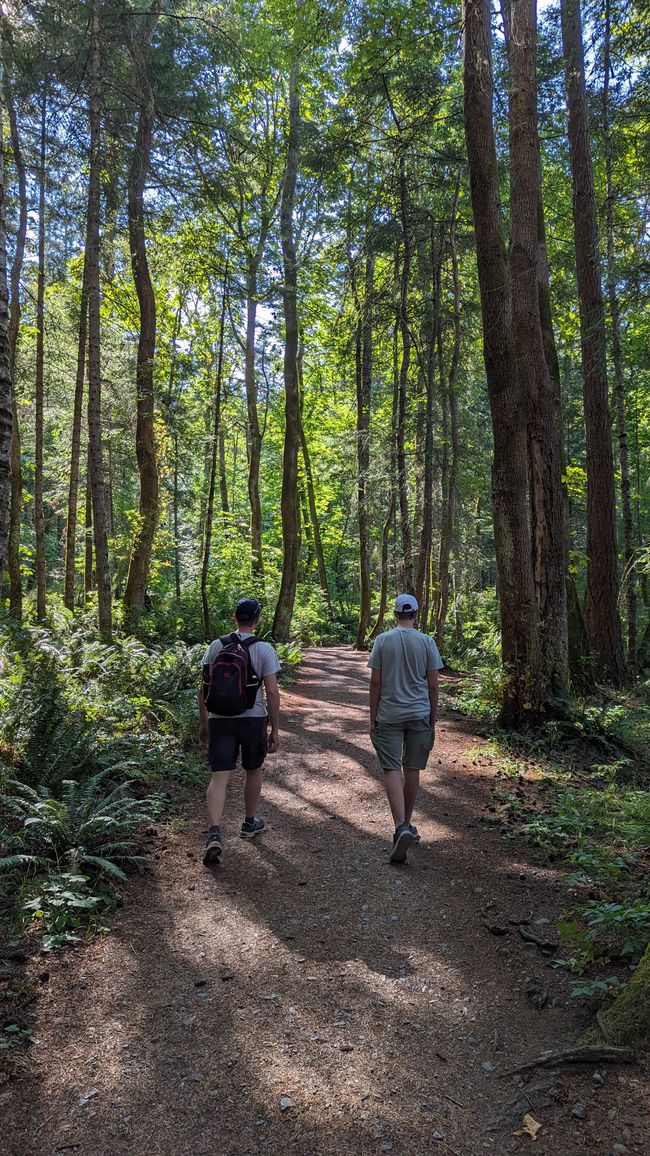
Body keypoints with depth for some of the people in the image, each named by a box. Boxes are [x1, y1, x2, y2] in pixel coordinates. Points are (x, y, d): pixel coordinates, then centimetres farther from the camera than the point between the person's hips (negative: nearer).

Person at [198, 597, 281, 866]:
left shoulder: (216, 645, 1)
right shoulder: (264, 649, -7)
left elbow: (204, 688, 3)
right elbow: (272, 693, -9)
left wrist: (203, 722, 13)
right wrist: (274, 730, -1)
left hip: (220, 720, 1)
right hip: (253, 718, -1)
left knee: (219, 777, -1)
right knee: (253, 771, 20)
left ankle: (214, 834, -16)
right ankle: (249, 823, 35)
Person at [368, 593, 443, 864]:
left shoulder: (383, 640, -4)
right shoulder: (426, 642, -2)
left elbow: (375, 682, -3)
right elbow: (432, 685, 0)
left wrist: (373, 717, 5)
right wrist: (433, 719, 10)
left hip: (389, 716, -1)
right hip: (419, 714, 2)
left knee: (392, 769, -2)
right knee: (412, 769, 12)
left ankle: (401, 827, -16)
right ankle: (407, 824, 26)